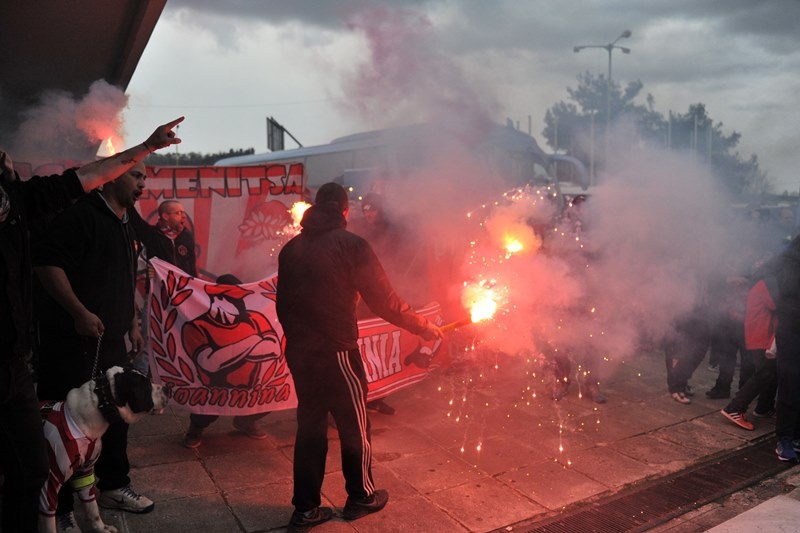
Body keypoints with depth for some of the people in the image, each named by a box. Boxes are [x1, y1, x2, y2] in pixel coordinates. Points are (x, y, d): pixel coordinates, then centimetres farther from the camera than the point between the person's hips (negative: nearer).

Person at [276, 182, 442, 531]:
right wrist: (423, 327, 1)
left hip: (299, 352, 6)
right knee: (354, 425, 13)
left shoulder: (291, 248, 7)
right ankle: (361, 497, 30)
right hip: (336, 352, -5)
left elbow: (282, 303, 11)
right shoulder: (350, 244, -10)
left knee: (310, 425, 16)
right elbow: (384, 300, -10)